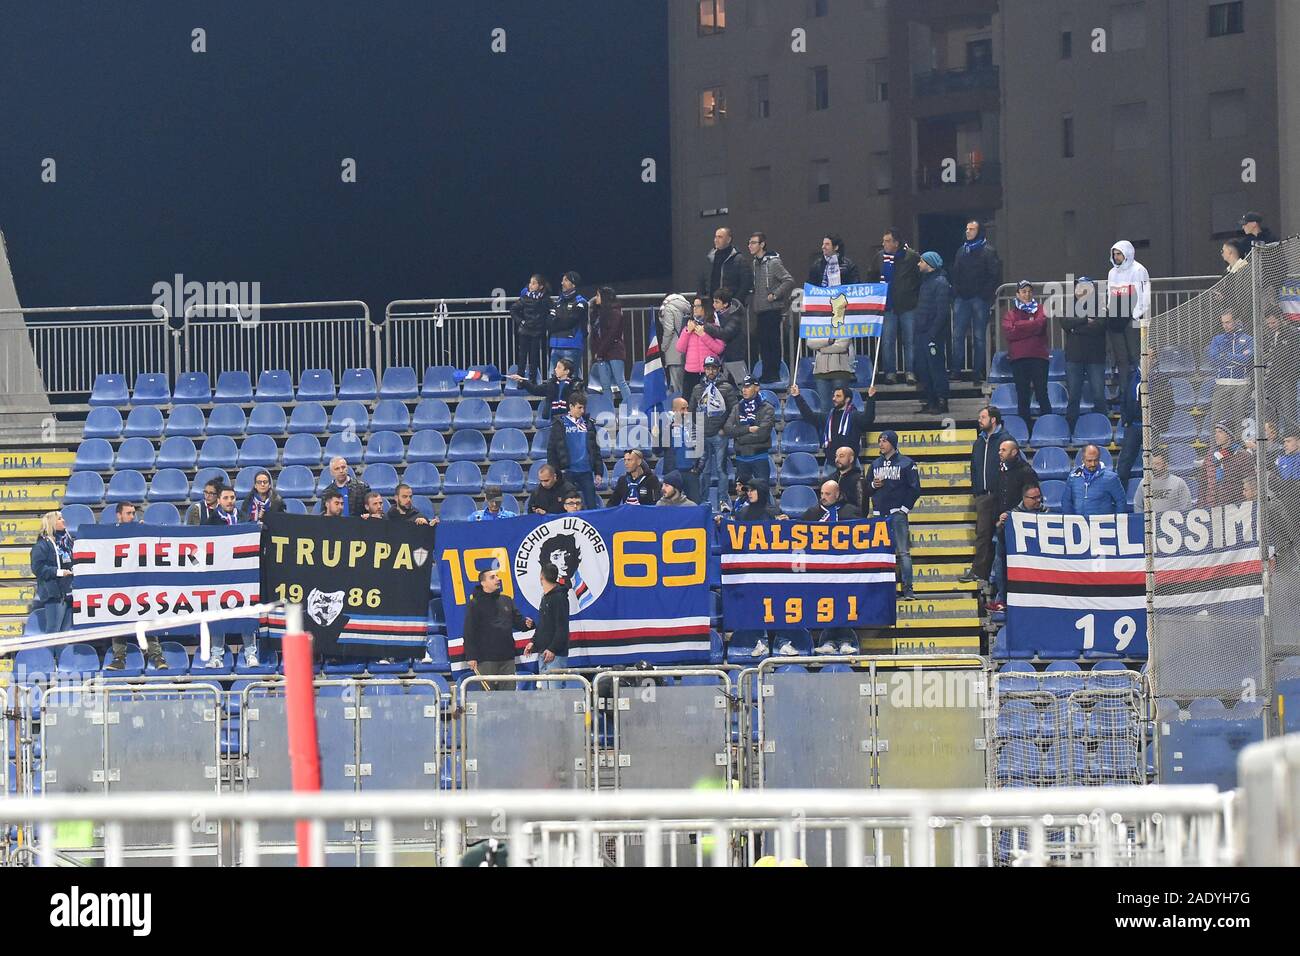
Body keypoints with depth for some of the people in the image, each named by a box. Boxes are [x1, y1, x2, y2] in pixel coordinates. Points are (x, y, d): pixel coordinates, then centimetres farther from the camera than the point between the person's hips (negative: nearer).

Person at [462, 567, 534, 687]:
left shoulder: (507, 600, 14)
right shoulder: (475, 604, -3)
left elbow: (517, 620, 19)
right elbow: (469, 632, -7)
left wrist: (526, 624, -6)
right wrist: (471, 657, -13)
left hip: (507, 657, 5)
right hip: (486, 658, -5)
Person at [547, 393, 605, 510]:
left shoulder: (588, 424, 10)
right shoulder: (560, 424, 1)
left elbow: (595, 449, 13)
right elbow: (551, 450, 0)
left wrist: (599, 472, 8)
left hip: (586, 472, 3)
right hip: (568, 472, -3)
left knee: (592, 505, -1)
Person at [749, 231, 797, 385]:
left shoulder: (773, 262, -12)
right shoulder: (755, 263, 13)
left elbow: (789, 281, -17)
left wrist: (775, 295, -16)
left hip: (773, 309, -8)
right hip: (759, 309, 8)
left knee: (773, 342, -5)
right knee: (763, 343, 9)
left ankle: (774, 373, -2)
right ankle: (766, 373, 15)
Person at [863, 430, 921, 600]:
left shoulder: (906, 463, 1)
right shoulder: (875, 465, 15)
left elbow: (915, 489, 0)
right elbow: (867, 489, 19)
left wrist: (905, 508, -6)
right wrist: (873, 485, -3)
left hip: (897, 514, -5)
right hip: (879, 514, 5)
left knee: (903, 552, -10)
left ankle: (908, 589, -11)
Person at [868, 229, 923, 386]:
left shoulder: (911, 256, -7)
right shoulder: (880, 257, 6)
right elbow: (871, 278, 19)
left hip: (908, 306, -3)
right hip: (887, 307, 3)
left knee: (910, 340, 2)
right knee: (887, 341, 2)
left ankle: (910, 372, 9)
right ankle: (889, 372, 9)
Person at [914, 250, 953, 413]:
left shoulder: (940, 283, -13)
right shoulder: (926, 281, 17)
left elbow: (942, 311, -18)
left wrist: (933, 333, -21)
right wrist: (916, 327, 13)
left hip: (934, 334, -10)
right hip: (923, 333, 10)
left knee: (936, 368, -6)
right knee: (922, 369, 10)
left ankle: (941, 403, -2)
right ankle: (931, 402, 17)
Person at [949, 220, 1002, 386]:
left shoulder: (988, 251, -2)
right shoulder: (962, 251, 15)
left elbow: (995, 275, -7)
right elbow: (954, 274, 20)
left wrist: (987, 294, -13)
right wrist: (955, 293, 8)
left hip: (979, 299, -5)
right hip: (962, 298, 5)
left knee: (979, 337, 0)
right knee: (957, 335, 1)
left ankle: (978, 372, 3)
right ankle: (956, 370, 5)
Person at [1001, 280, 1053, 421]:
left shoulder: (1040, 309, 11)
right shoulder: (1011, 313, 13)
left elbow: (1039, 325, -8)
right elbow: (1009, 332, -5)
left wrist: (1019, 326, -4)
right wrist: (1031, 327, -6)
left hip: (1038, 356, -1)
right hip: (1018, 358, 1)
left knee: (1042, 393, -3)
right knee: (1022, 396, 4)